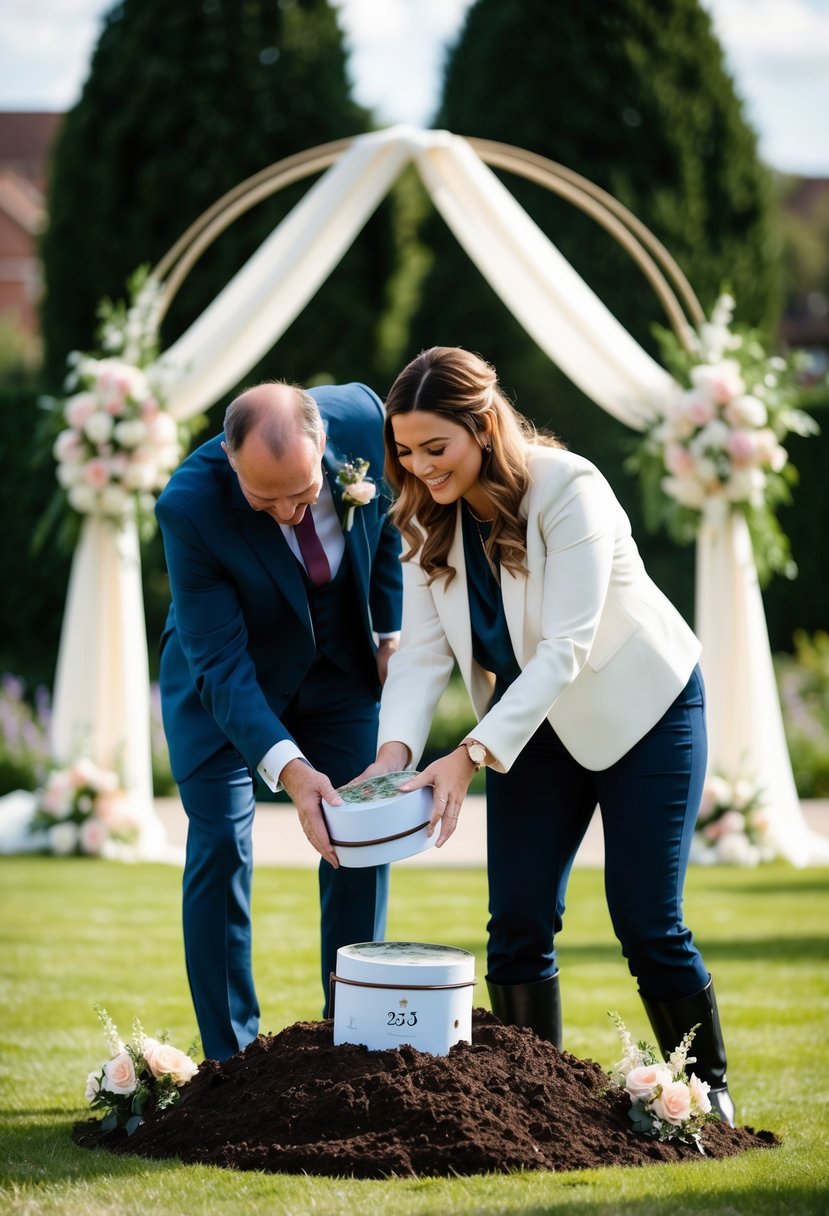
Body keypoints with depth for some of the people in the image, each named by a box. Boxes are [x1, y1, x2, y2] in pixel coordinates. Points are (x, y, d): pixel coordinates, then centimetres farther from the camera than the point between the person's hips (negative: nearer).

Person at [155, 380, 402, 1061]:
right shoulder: (190, 507, -35)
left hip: (340, 665, 4)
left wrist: (391, 630, 0)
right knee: (222, 842, -11)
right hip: (228, 677, -3)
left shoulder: (363, 417, -26)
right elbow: (221, 664, -33)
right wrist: (288, 767, -45)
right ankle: (232, 1061, -4)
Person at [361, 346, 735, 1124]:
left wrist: (472, 755, -38)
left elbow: (565, 648, -31)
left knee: (646, 920, -6)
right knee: (517, 922, -3)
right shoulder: (428, 519, -8)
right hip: (534, 725, 5)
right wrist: (395, 748, -30)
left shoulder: (567, 489, -26)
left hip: (643, 708, -5)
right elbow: (422, 649, -12)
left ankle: (708, 1089, 12)